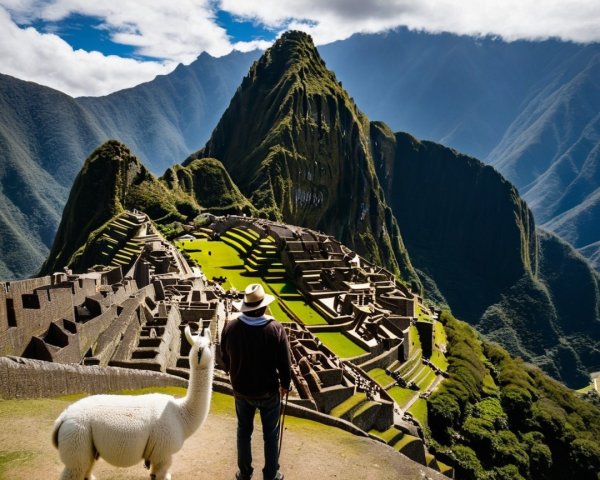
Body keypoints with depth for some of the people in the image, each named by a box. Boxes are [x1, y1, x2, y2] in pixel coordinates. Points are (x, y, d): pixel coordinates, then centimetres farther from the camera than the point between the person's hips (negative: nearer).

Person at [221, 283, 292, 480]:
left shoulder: (230, 327, -16)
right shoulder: (276, 329, -23)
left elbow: (225, 358, 0)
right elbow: (284, 362, -14)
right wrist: (285, 384, 4)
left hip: (241, 390, 3)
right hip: (268, 391, -2)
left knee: (244, 431, 23)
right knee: (270, 434, 17)